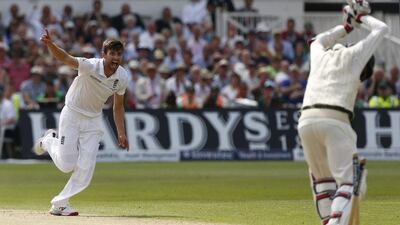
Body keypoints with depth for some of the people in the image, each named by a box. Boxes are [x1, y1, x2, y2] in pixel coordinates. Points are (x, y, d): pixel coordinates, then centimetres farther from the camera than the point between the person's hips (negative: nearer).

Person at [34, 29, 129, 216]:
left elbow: (118, 106, 4)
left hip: (93, 120, 4)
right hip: (72, 115, -4)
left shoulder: (122, 76, -11)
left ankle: (59, 204, 7)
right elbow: (65, 58, -42)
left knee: (86, 167, -6)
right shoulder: (90, 66, -26)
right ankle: (49, 141, 29)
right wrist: (50, 44, -62)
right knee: (67, 165, -3)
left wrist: (121, 133, 1)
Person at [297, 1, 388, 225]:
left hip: (306, 121, 5)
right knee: (348, 181, -9)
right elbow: (382, 29, 26)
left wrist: (348, 25, 56)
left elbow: (319, 41, 54)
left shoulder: (320, 55, 28)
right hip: (335, 122, -5)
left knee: (322, 178, 21)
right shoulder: (354, 55, 15)